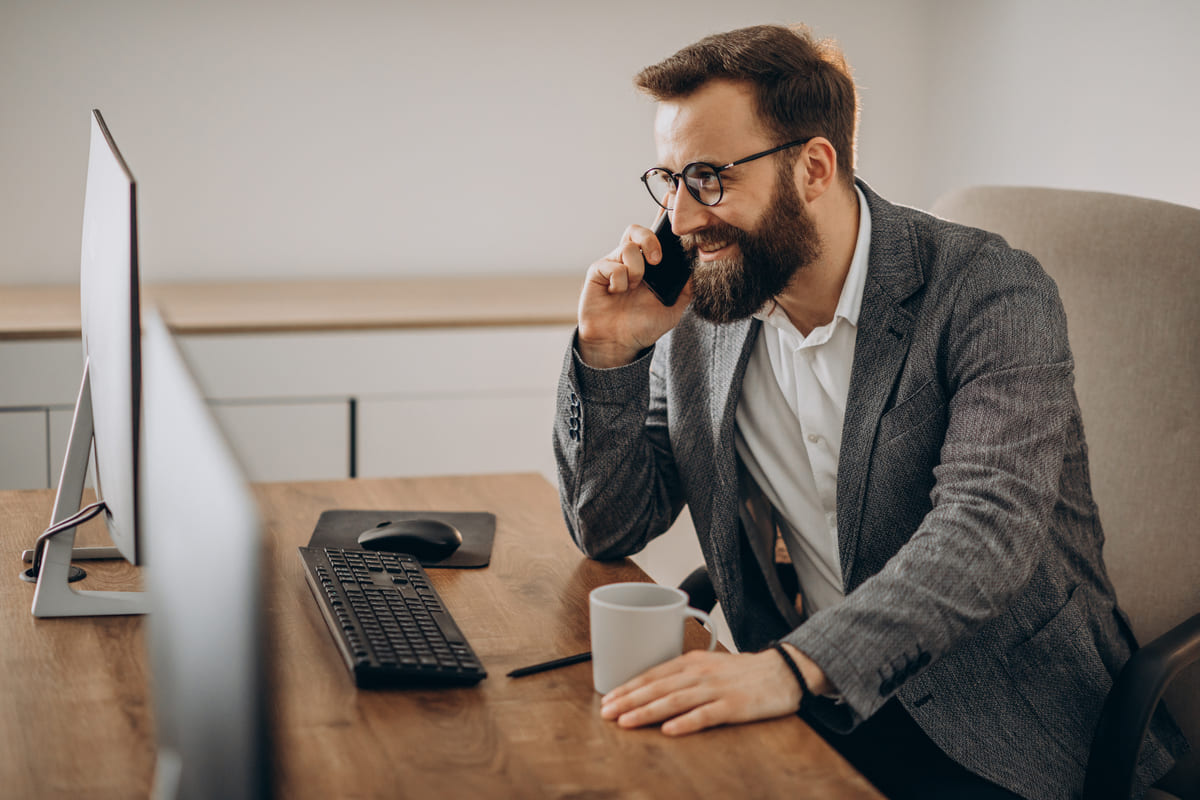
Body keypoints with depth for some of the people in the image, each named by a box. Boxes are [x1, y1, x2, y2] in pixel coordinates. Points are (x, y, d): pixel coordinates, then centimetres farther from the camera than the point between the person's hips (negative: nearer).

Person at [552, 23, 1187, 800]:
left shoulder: (990, 293, -12)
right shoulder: (700, 322, 4)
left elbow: (989, 527, -27)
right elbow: (609, 531, 9)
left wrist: (794, 668, -41)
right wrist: (610, 354, -8)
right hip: (814, 717, 5)